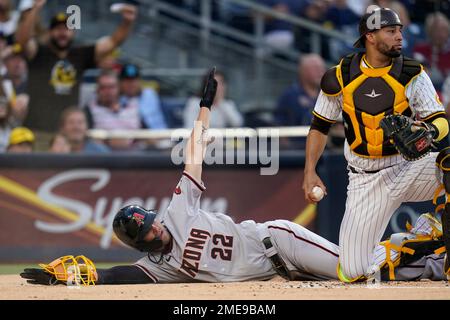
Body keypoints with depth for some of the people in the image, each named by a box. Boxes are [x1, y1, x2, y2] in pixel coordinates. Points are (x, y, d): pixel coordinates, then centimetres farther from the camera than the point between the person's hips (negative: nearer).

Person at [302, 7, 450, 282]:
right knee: (354, 272, -12)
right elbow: (320, 126, 10)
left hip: (409, 166, 0)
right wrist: (310, 172, 1)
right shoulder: (341, 77, -1)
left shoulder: (412, 74, -5)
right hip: (366, 181, 0)